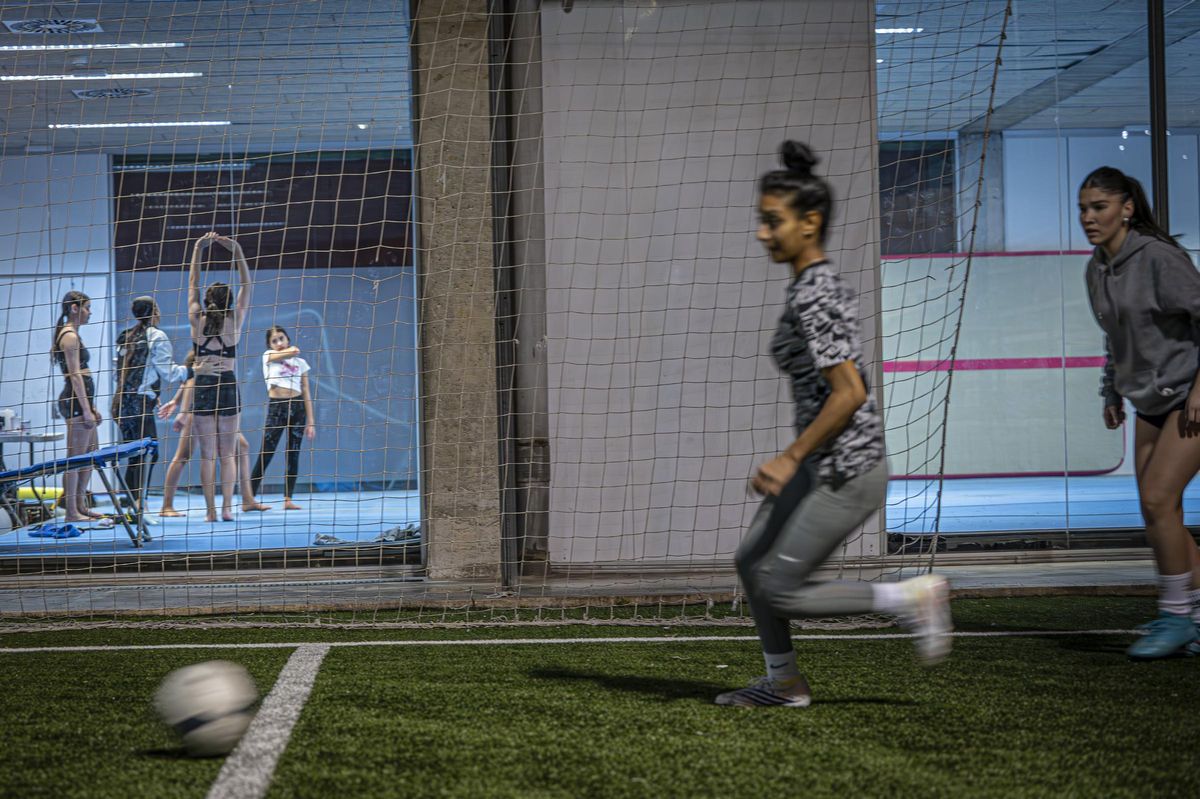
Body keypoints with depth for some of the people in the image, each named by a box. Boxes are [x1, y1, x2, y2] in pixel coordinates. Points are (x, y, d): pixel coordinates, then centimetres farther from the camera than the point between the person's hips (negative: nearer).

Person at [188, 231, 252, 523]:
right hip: (228, 386, 0)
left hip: (202, 387, 0)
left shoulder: (197, 320, -1)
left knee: (207, 454, 3)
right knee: (228, 453, 6)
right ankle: (227, 508, -5)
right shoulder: (234, 322, -3)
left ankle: (211, 511, -1)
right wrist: (238, 252, 0)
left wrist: (198, 249, 11)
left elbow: (192, 283, 8)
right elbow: (246, 286, 3)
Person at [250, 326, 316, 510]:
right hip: (276, 406, -4)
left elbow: (306, 391, 8)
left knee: (293, 454, 2)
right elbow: (291, 353, -16)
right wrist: (292, 350, 7)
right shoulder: (268, 356, 4)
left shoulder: (300, 362, 12)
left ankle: (288, 499, 4)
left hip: (297, 407, 4)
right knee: (266, 454, -8)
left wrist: (310, 421, 2)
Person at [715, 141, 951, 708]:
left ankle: (911, 597, 4)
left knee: (779, 589, -2)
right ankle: (784, 683, 26)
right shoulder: (825, 282, 10)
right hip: (824, 465, 10)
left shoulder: (811, 299, -20)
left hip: (847, 474, -10)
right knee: (751, 561, 14)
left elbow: (850, 392, -25)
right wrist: (796, 457, 22)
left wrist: (792, 458, -20)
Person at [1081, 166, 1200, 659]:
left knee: (1157, 498, -16)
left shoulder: (1158, 257, -16)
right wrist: (1112, 392, 16)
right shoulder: (1096, 270, 8)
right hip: (1150, 403, 8)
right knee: (1156, 512, 3)